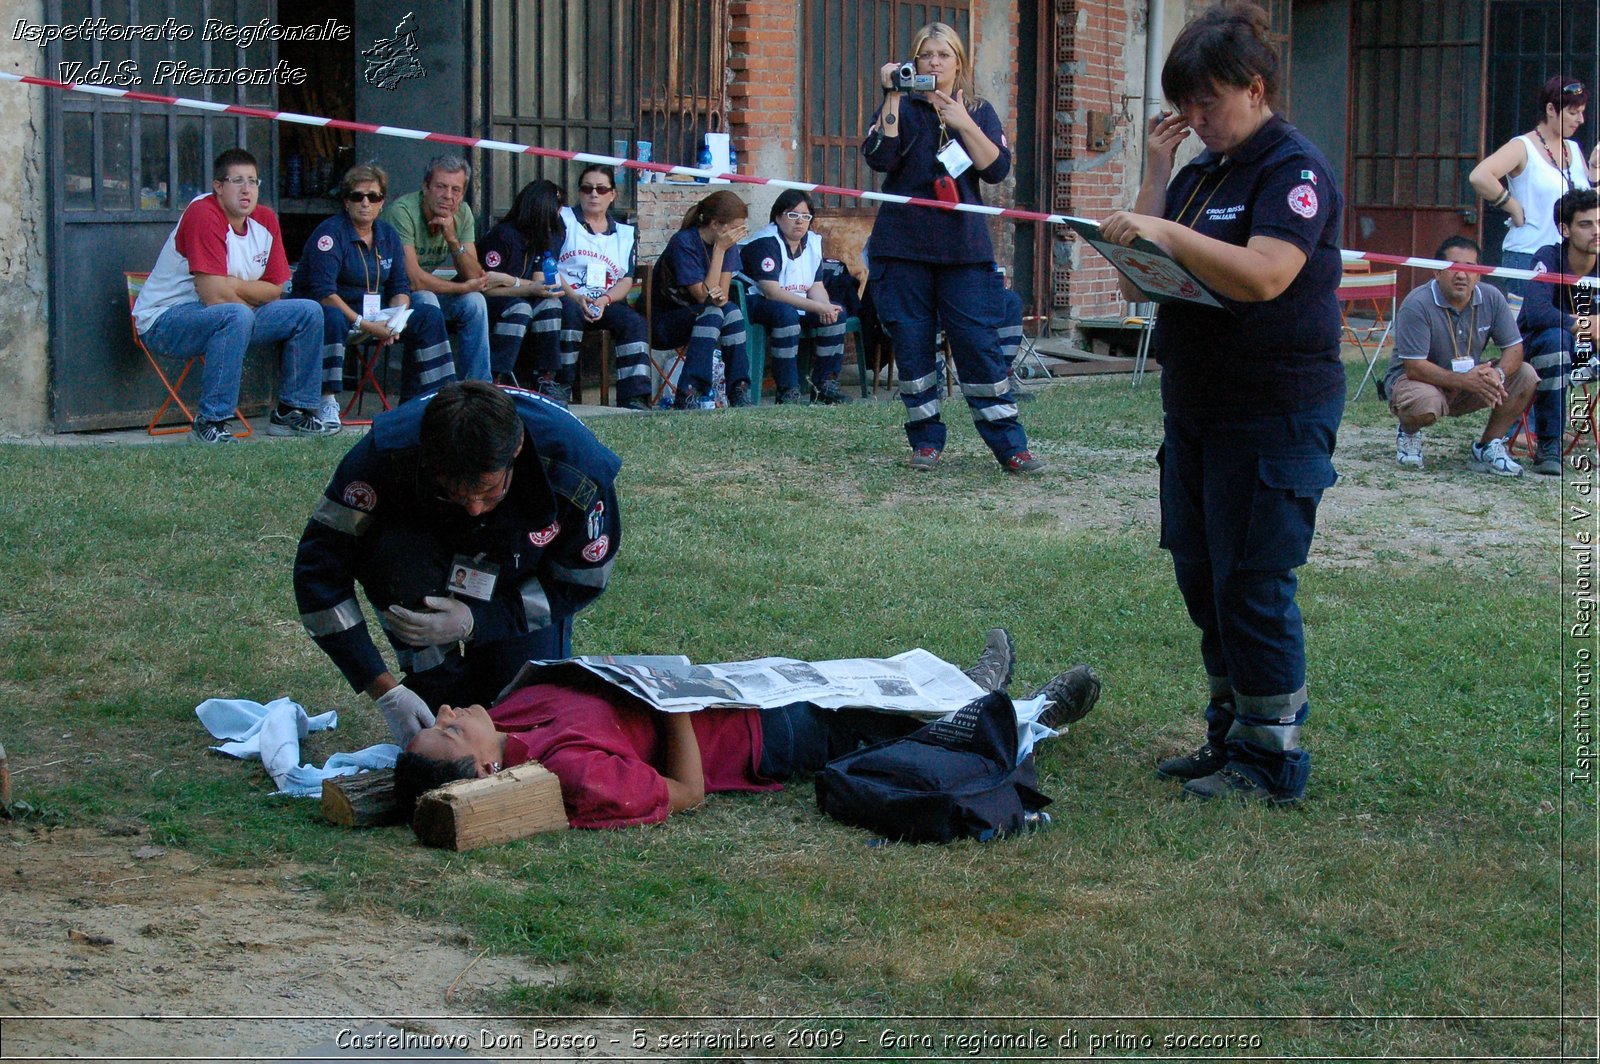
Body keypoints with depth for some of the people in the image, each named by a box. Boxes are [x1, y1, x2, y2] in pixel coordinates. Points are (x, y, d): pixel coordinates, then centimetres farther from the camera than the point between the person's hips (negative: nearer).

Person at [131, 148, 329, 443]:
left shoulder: (265, 220, 1)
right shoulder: (203, 215, -23)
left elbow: (275, 289, 2)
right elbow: (214, 295, -28)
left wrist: (232, 285, -14)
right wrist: (253, 295, -9)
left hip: (230, 317, 8)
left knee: (309, 313, 0)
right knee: (237, 315, -37)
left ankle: (291, 413, 8)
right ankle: (209, 422, -31)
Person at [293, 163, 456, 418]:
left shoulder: (388, 235, 9)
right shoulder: (330, 233, -14)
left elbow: (400, 287, 8)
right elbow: (323, 292, -24)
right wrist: (364, 325, -30)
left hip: (374, 315, 7)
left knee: (429, 316, -4)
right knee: (332, 318, -40)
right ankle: (327, 404, -37)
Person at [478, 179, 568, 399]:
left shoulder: (541, 239, 4)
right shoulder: (503, 235, -20)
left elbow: (539, 282, 4)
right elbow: (488, 288, -23)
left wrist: (546, 288, -20)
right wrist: (531, 289, -30)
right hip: (487, 307, -7)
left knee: (549, 303, -18)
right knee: (518, 308, -34)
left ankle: (548, 379, -23)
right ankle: (496, 380, -40)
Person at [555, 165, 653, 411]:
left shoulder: (626, 234, 21)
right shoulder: (563, 220, 12)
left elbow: (626, 281, 9)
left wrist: (604, 300, -14)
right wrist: (575, 298, -17)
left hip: (609, 304, 3)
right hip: (568, 299, -3)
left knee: (635, 322, -26)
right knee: (570, 312, -36)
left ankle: (634, 397, -32)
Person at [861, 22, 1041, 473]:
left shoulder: (979, 111, 11)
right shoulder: (901, 107, 7)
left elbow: (997, 169, -3)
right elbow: (880, 157, -10)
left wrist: (963, 124, -14)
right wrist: (891, 97, -15)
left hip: (964, 248, 0)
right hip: (903, 246, 0)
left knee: (980, 344, -6)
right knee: (911, 346, 1)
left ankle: (1009, 446, -3)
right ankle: (926, 440, 12)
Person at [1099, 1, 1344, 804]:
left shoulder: (1294, 169, -10)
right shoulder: (1198, 173, 14)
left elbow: (1263, 276, -26)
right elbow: (1137, 283, 8)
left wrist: (1166, 233, -31)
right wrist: (1154, 176, 2)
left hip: (1276, 413, -8)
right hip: (1195, 407, 9)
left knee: (1252, 585, -6)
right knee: (1202, 579, 12)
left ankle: (1274, 759, 4)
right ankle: (1230, 737, 23)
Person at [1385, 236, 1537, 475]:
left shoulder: (1491, 298, -7)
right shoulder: (1417, 305, -23)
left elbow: (1514, 348, -4)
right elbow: (1414, 367, -26)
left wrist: (1497, 374, -28)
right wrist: (1464, 381, -36)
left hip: (1469, 378, 5)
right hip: (1418, 380, -5)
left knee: (1526, 376, -13)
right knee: (1426, 405, -40)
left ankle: (1487, 447, 0)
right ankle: (1408, 431, -1)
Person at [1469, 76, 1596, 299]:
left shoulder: (1574, 150, 15)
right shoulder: (1523, 147, -6)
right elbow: (1479, 177, -22)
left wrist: (1595, 166, 3)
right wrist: (1515, 209, -15)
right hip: (1527, 258, -6)